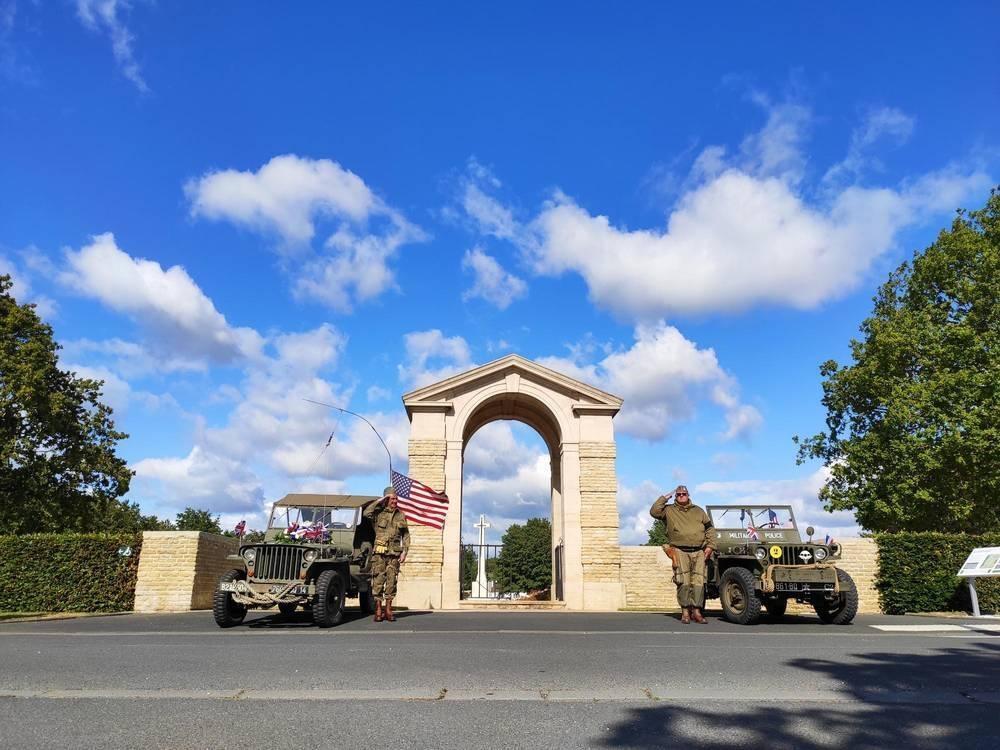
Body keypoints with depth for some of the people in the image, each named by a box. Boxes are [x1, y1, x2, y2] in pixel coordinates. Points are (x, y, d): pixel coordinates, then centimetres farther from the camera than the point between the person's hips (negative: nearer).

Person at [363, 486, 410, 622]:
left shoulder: (400, 515, 10)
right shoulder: (378, 513, 1)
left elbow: (406, 535, 13)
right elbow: (366, 513, -21)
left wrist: (404, 552, 4)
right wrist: (380, 501, -14)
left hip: (394, 554, 3)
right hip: (380, 553, -3)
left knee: (391, 581, 4)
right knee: (378, 581, -2)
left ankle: (388, 610, 13)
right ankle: (378, 611, 6)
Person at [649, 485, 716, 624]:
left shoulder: (699, 511, 20)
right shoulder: (669, 511, 11)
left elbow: (710, 528, 18)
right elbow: (654, 511, -6)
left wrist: (710, 546, 7)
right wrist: (664, 498, 0)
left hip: (699, 552, 3)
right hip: (680, 551, -3)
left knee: (698, 581, -3)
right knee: (683, 582, -8)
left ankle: (696, 611, 3)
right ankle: (685, 612, -2)